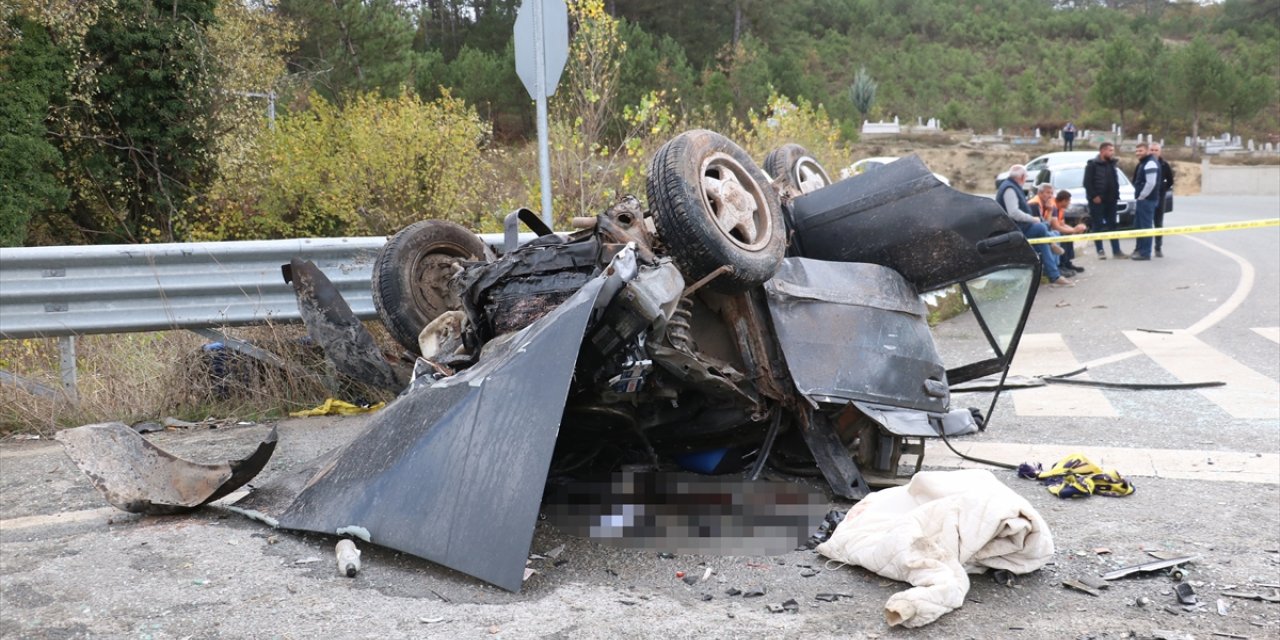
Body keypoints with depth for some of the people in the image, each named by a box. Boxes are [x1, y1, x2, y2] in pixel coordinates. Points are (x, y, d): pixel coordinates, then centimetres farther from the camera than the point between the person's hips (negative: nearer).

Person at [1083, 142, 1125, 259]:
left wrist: (1116, 195, 7)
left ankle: (1116, 250, 8)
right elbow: (1087, 182, -12)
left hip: (1110, 200, 6)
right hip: (1097, 200, -6)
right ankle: (1100, 251, 4)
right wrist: (1094, 196, -17)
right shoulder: (1092, 165, -7)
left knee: (1112, 225, 6)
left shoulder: (1112, 164, 13)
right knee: (1097, 226, -1)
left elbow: (1115, 181, 18)